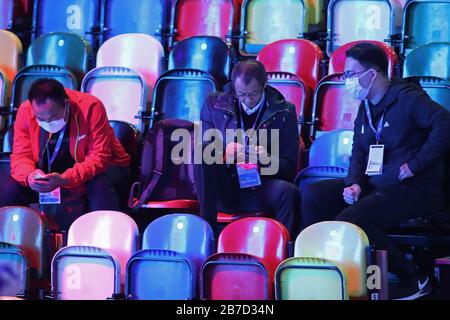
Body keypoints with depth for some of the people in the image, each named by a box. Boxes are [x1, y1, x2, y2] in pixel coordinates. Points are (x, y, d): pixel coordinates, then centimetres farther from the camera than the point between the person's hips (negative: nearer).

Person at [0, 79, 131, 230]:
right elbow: (21, 157, -10)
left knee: (100, 187, -37)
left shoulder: (90, 107, -25)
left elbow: (99, 158, -27)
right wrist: (29, 175, -35)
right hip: (50, 174, 3)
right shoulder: (25, 111, -14)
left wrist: (65, 180, -42)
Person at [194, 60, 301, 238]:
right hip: (224, 190, 1)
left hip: (261, 188, -1)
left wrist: (268, 159, -19)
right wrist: (224, 153, -16)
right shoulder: (214, 105, 6)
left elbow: (288, 167, 3)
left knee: (288, 192, -34)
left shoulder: (283, 111, 4)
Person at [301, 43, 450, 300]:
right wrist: (354, 183, -4)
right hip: (376, 186, 9)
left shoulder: (406, 98, -12)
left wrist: (413, 166, -24)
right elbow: (359, 153, 17)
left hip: (416, 190, -9)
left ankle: (414, 278, -14)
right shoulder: (366, 107, 15)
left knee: (348, 220, -29)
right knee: (313, 194, -3)